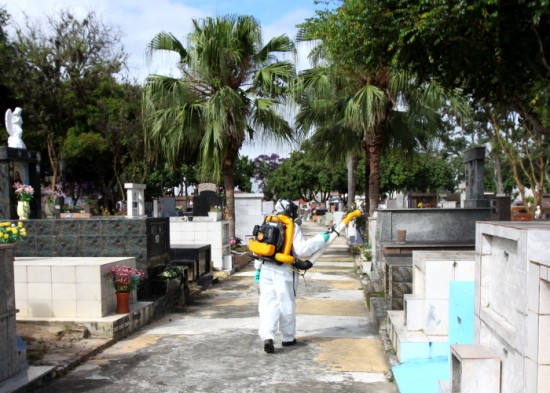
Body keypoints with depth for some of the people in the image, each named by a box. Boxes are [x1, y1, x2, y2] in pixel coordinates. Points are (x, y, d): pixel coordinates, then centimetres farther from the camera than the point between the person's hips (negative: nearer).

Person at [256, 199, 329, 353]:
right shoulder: (293, 227, -7)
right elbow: (302, 250, -15)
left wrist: (258, 268, 20)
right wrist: (321, 239, -8)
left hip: (266, 268, 4)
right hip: (283, 271, -4)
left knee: (268, 303, 3)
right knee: (287, 305, 9)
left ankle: (267, 336, -13)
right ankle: (288, 338, 23)